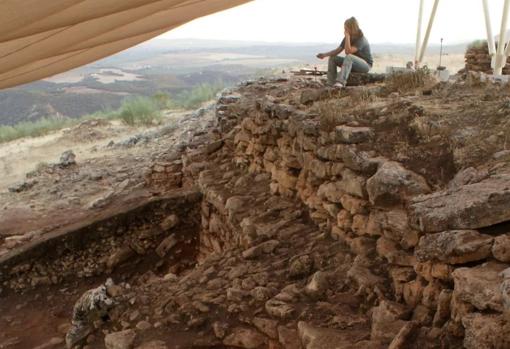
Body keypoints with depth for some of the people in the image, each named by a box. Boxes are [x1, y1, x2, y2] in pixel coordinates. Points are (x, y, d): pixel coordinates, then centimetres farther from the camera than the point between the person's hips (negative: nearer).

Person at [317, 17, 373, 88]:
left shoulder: (361, 39, -23)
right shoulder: (347, 38, -1)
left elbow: (348, 52, -34)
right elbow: (337, 51, 0)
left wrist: (347, 37, -31)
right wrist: (325, 54, -13)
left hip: (366, 65, -8)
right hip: (353, 63, 8)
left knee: (349, 57, -37)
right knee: (332, 58, -2)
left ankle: (341, 82, -50)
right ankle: (331, 84, -10)